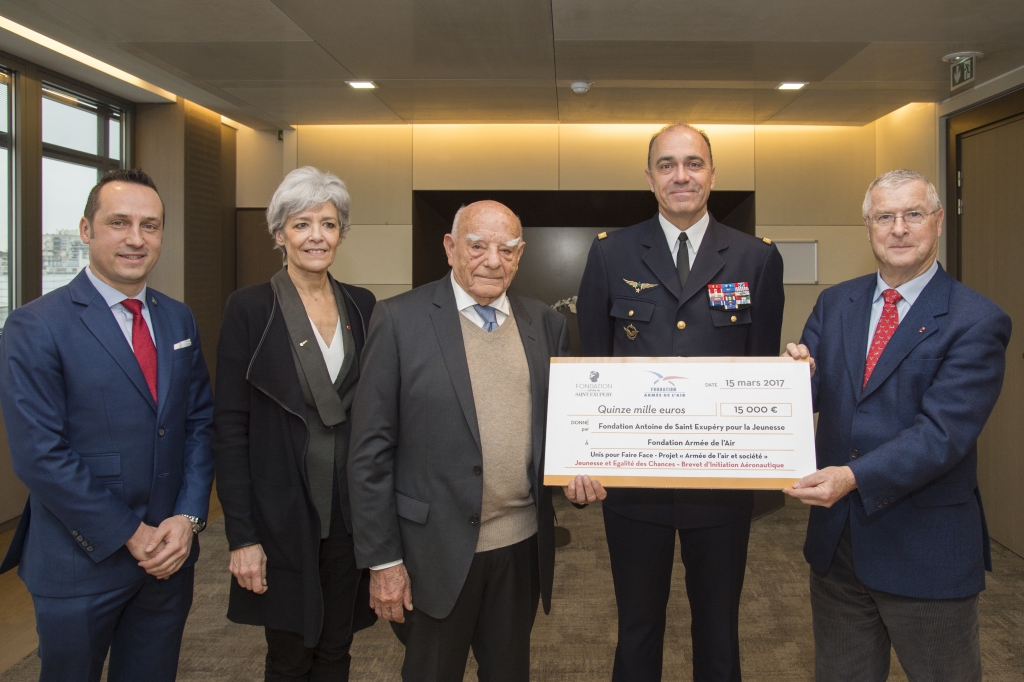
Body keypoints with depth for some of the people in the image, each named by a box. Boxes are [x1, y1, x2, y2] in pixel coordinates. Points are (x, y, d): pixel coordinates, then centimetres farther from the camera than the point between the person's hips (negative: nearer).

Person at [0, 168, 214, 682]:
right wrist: (129, 536, -14)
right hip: (81, 563, -4)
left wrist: (189, 517, -7)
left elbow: (200, 422, 6)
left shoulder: (178, 320, 6)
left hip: (170, 556, 5)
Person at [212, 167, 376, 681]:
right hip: (281, 512, -3)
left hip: (350, 509, 4)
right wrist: (241, 536, -11)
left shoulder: (361, 306, 4)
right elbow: (229, 426, -9)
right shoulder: (249, 308, -8)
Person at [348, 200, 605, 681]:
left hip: (524, 545, 4)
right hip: (438, 550, -3)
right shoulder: (400, 320, -8)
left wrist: (577, 471, -9)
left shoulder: (545, 323, 4)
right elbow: (371, 449, -8)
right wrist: (382, 559, -9)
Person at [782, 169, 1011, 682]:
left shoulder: (976, 322, -11)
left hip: (927, 550, -4)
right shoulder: (834, 304, 5)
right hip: (836, 538, 4)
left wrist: (854, 477, -32)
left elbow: (943, 432, -21)